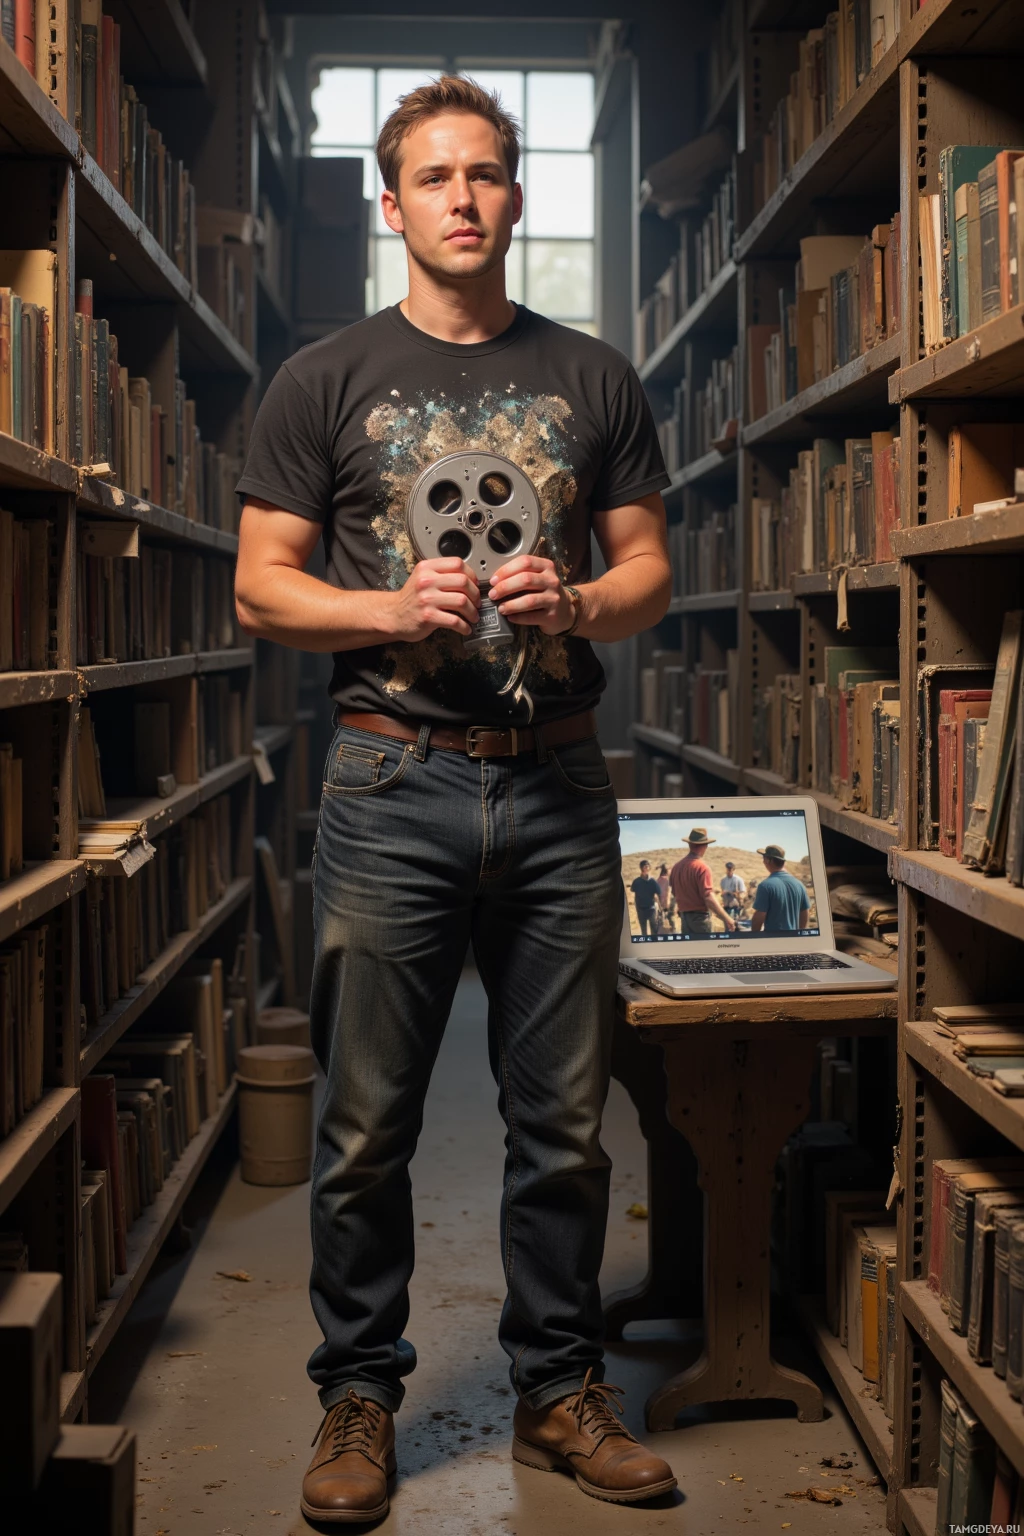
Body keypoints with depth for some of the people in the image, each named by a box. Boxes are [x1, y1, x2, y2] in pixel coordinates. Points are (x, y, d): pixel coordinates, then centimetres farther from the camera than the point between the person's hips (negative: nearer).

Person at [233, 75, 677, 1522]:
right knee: (367, 1126, 4)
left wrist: (575, 604, -9)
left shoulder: (593, 377, 12)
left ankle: (561, 1390, 24)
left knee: (564, 1120, 9)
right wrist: (395, 609, -13)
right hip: (392, 782, -1)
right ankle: (359, 1397, 21)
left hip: (560, 781, 2)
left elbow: (650, 569, 12)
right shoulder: (326, 379, 7)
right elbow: (262, 586, 4)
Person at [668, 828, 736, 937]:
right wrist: (727, 919, -18)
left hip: (684, 916, 7)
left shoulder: (677, 866, 6)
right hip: (700, 916, -7)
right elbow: (709, 898, -22)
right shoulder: (702, 867, -17)